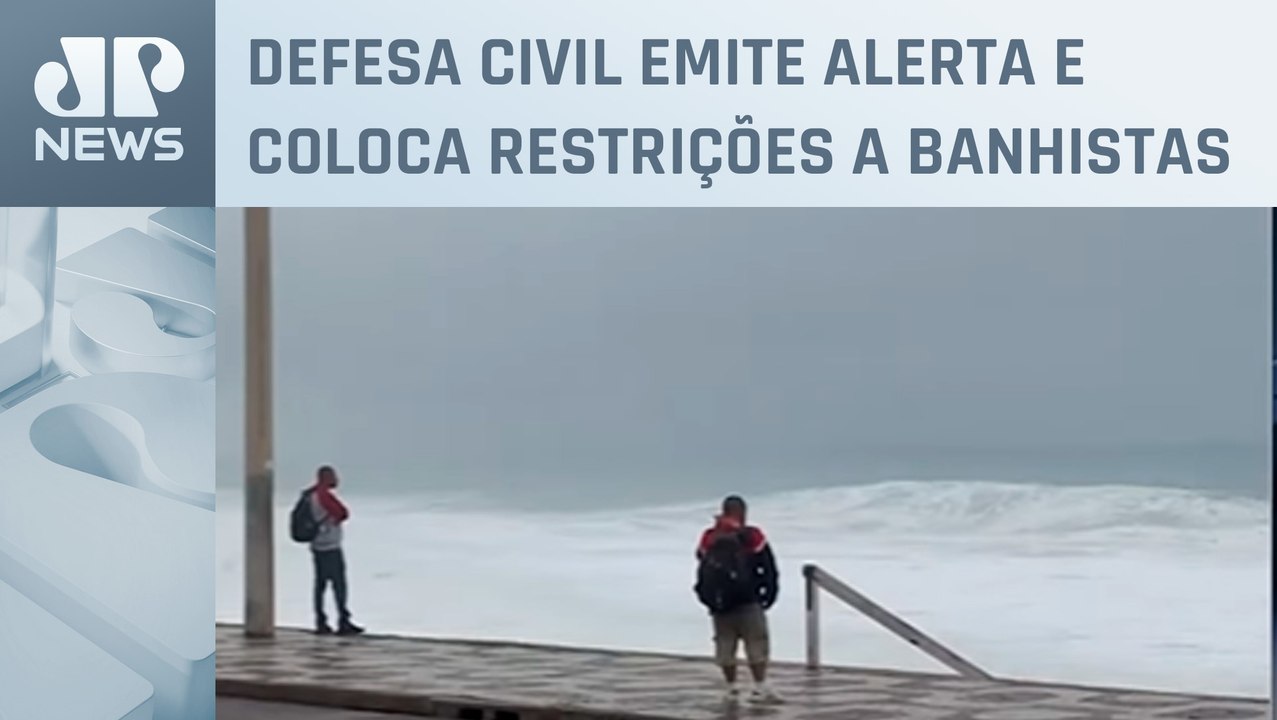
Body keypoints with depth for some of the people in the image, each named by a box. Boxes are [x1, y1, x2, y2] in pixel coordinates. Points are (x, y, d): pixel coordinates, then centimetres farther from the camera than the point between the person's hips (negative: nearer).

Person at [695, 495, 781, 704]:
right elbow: (768, 569, -4)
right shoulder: (751, 537, -7)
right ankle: (760, 687, -5)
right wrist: (768, 593, 8)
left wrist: (708, 598, 21)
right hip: (747, 601, -4)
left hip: (718, 603, 4)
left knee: (725, 645, 11)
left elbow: (702, 570, 13)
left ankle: (731, 688, 13)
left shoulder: (708, 539, 5)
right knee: (757, 643, 0)